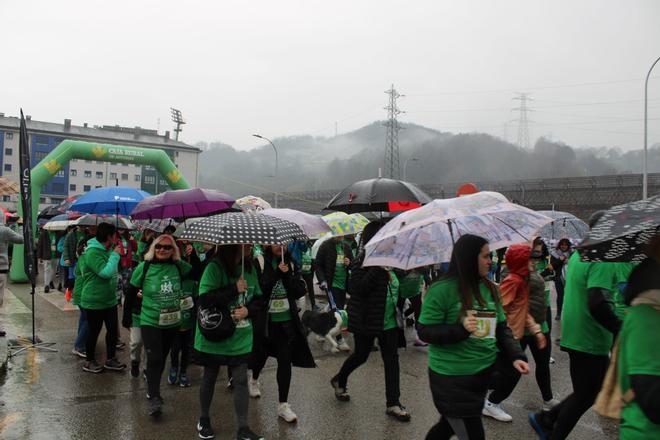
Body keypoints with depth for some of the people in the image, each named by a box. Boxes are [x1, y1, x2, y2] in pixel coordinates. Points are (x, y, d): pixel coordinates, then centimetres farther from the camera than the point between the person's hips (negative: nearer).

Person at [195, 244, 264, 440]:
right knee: (210, 377, 15)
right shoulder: (215, 267, -17)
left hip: (241, 337, 4)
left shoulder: (250, 268, 1)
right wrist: (234, 289, -26)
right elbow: (204, 300, -24)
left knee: (240, 380, 3)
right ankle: (204, 419, 36)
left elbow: (258, 299, 8)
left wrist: (248, 310, -12)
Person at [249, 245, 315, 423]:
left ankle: (283, 405, 10)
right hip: (264, 319, -2)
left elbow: (301, 291, -4)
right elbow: (259, 290, -19)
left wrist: (287, 275, -17)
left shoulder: (290, 262, 0)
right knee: (261, 354, 18)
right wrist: (277, 273, -25)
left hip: (286, 321, 2)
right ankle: (253, 380, 52)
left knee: (285, 361, -1)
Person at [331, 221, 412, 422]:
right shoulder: (363, 260, -16)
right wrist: (379, 268, -30)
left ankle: (393, 403, 14)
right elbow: (359, 288, -27)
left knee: (391, 359, 5)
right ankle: (339, 380, 40)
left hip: (389, 321, 6)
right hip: (367, 320, -6)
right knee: (361, 355, 11)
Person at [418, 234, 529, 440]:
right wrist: (460, 329, -27)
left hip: (484, 374, 7)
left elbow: (502, 328, 11)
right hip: (452, 378, -6)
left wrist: (516, 355, -4)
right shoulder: (442, 290, -16)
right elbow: (424, 331, -14)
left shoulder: (490, 288, 4)